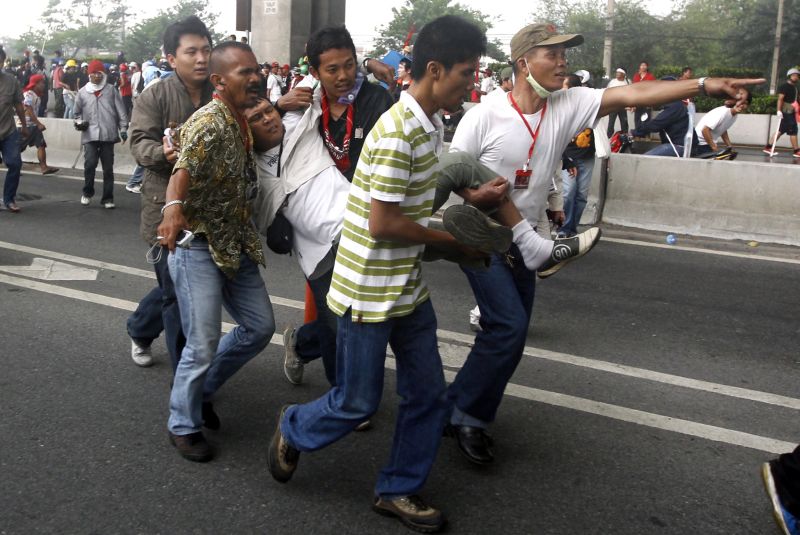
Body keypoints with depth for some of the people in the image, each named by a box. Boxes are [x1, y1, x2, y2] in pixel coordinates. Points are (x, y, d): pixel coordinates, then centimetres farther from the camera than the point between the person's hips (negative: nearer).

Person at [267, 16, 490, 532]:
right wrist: (451, 237, -12)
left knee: (428, 395, 12)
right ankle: (294, 428, 36)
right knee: (359, 401, 7)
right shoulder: (396, 133, -23)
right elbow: (382, 224, -24)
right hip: (369, 290, -9)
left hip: (408, 287, 9)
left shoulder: (430, 126, 5)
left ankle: (399, 490, 29)